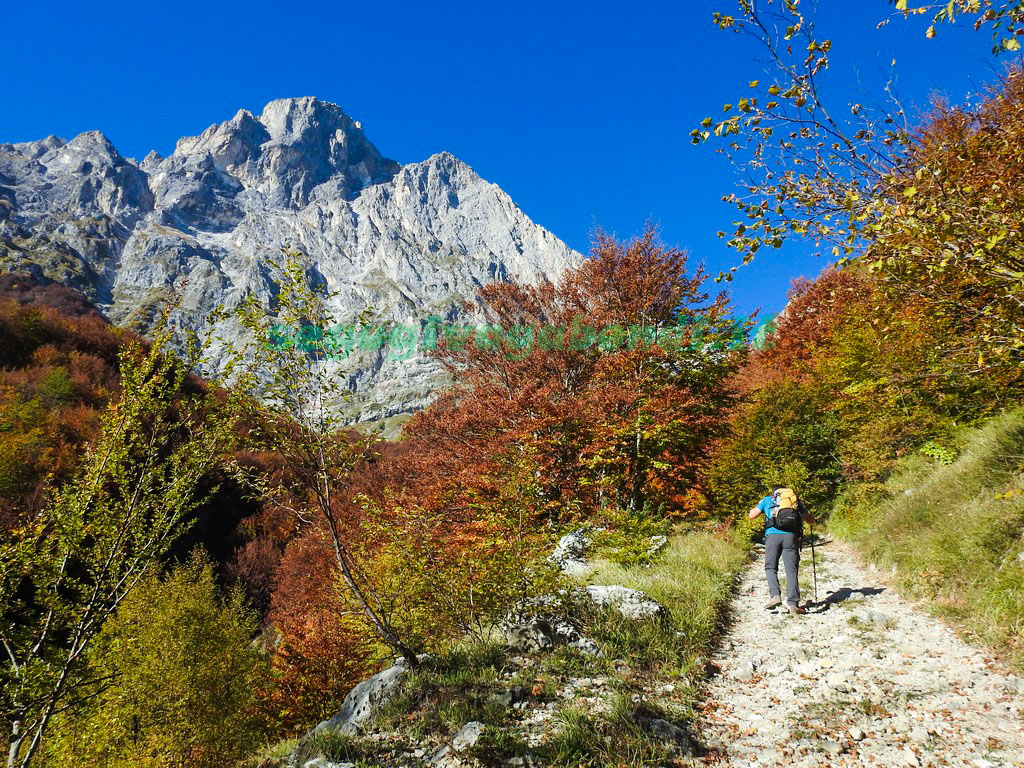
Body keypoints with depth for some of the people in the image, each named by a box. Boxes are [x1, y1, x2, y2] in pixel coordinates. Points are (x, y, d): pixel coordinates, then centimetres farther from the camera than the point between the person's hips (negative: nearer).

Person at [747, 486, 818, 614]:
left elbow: (752, 516, 16)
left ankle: (775, 595, -10)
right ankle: (792, 603, -7)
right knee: (792, 570, 1)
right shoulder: (795, 499, 24)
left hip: (773, 535, -1)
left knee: (770, 567, 10)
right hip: (791, 536, 1)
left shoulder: (767, 499, 20)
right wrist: (814, 520, 45)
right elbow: (809, 520, 22)